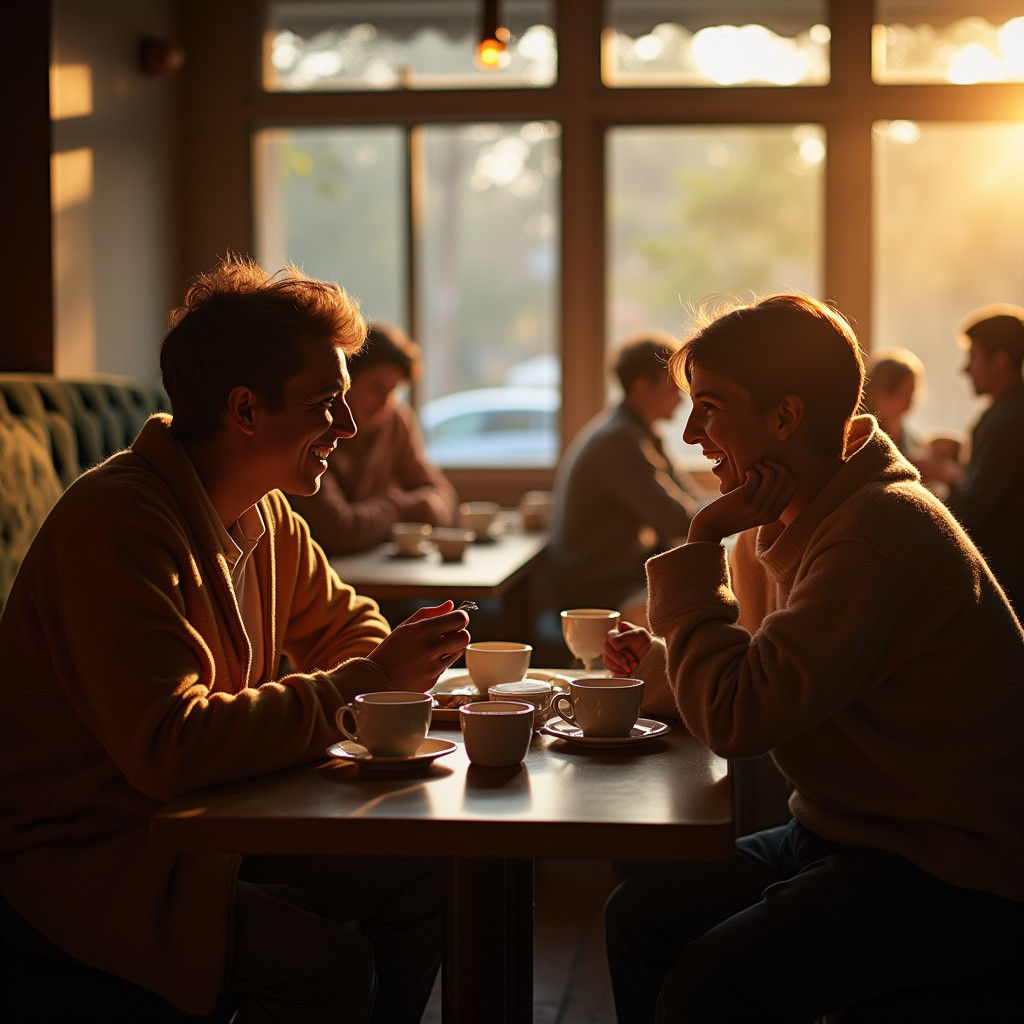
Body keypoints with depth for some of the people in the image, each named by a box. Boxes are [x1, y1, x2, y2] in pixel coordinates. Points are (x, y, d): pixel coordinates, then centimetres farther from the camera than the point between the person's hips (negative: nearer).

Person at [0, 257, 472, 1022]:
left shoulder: (267, 514, 6)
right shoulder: (119, 524, -24)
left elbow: (341, 625, 22)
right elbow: (169, 745, -33)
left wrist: (396, 668, -3)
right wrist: (361, 686, -27)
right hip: (83, 861, -9)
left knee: (423, 881, -5)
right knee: (329, 962, -27)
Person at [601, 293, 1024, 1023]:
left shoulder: (879, 531, -24)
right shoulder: (787, 522, 9)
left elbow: (736, 719, -27)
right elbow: (755, 682, 20)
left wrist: (701, 546, -18)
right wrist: (661, 667, 1)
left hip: (957, 881, -10)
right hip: (851, 838, 10)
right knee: (641, 915, 5)